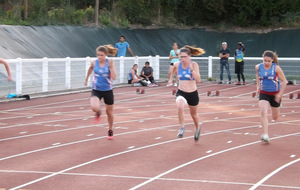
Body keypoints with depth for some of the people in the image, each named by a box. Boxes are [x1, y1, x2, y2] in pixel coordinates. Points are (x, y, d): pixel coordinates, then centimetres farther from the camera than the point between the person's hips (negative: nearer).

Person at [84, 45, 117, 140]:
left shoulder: (110, 62, -13)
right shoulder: (94, 63, -8)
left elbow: (114, 77, -20)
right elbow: (90, 69, 17)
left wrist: (111, 67, -29)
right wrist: (86, 79, 28)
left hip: (107, 90, 0)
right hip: (96, 90, 0)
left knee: (109, 111, 14)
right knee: (94, 107, -27)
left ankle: (110, 130, 39)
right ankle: (98, 113, 13)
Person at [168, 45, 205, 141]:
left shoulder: (194, 65, -15)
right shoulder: (177, 65, -7)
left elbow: (198, 80, -24)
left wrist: (192, 69, -33)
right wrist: (170, 79, 24)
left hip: (193, 93, 0)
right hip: (181, 92, 1)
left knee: (193, 113, 20)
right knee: (180, 106, -32)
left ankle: (197, 128, 52)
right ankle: (182, 128, -13)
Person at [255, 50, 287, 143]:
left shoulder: (276, 68, -17)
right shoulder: (258, 67, -8)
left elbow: (284, 81, -10)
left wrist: (280, 94, -14)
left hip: (275, 94, -1)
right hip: (263, 93, 1)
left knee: (275, 118, 13)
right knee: (263, 113, -23)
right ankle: (265, 135, -25)